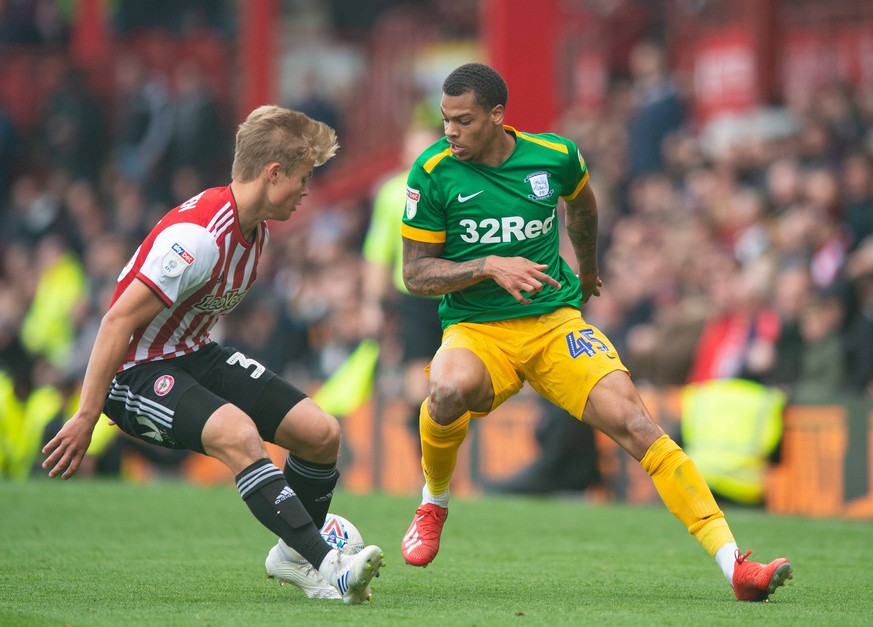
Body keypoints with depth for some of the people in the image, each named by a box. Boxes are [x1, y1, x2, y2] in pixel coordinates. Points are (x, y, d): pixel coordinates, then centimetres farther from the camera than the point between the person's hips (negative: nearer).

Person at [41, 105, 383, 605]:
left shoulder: (256, 229, 4)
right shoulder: (199, 235, -26)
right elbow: (119, 320, -25)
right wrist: (86, 418, -24)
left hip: (195, 356, 9)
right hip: (136, 371, -9)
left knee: (322, 433, -1)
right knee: (238, 432, -35)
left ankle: (294, 556, 22)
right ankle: (327, 568, -36)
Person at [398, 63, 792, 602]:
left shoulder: (554, 156, -1)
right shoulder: (433, 172, -7)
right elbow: (416, 274, -4)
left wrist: (587, 270, 39)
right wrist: (490, 265, -19)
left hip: (557, 321, 2)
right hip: (476, 330, -1)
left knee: (632, 419, -18)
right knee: (450, 389, -37)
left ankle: (735, 566, -20)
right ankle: (434, 502, -4)